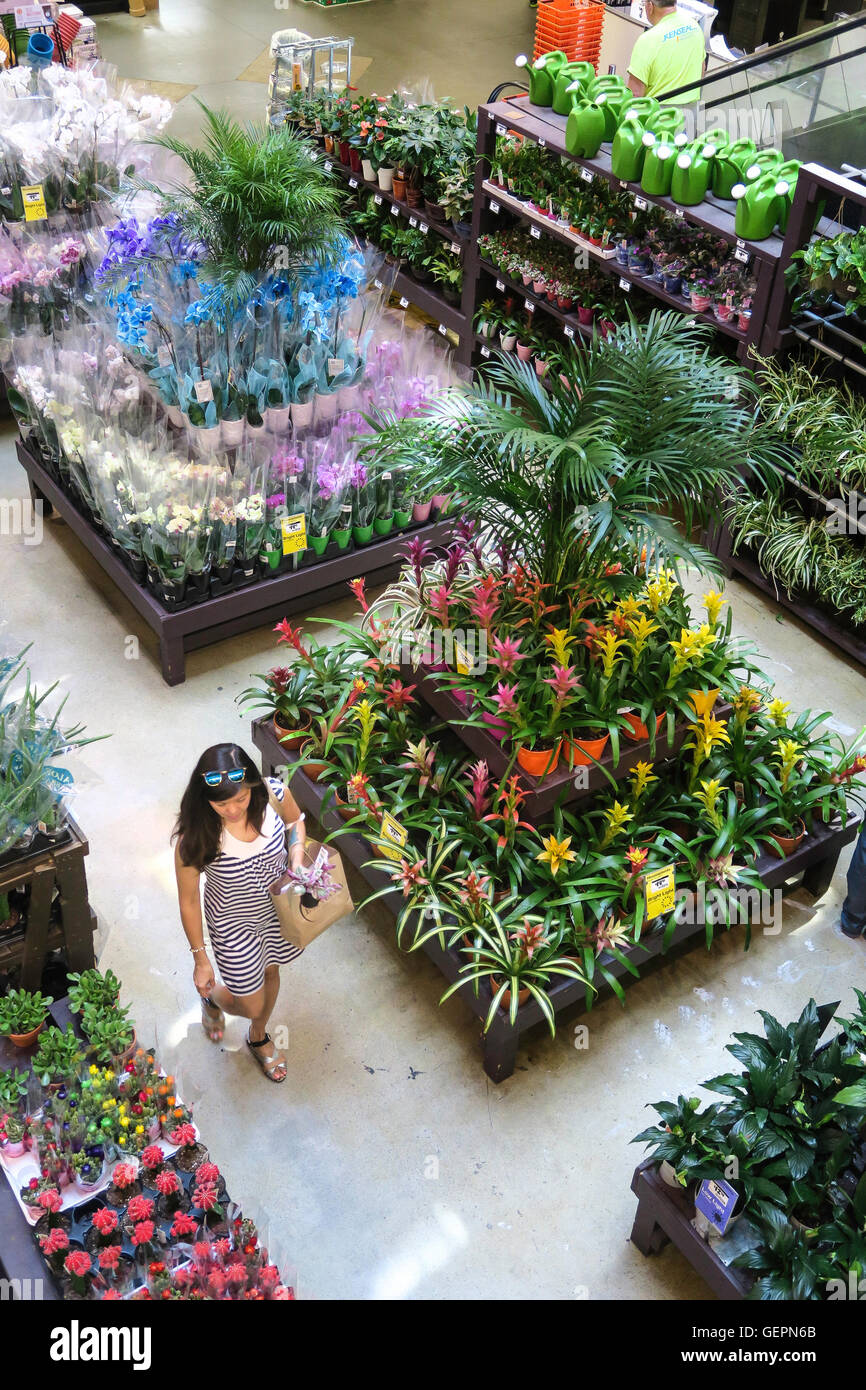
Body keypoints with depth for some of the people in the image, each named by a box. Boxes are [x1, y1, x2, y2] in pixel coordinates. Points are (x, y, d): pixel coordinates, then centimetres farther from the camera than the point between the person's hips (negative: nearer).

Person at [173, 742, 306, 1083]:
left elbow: (295, 820, -2)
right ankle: (212, 998, 53)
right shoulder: (195, 837, -36)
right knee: (251, 1005, 15)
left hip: (279, 906, 3)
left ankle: (258, 1037, 61)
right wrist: (200, 959, -10)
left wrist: (296, 859, -20)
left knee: (270, 972, 29)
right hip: (234, 921, -3)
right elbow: (188, 902, -19)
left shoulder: (274, 793, -29)